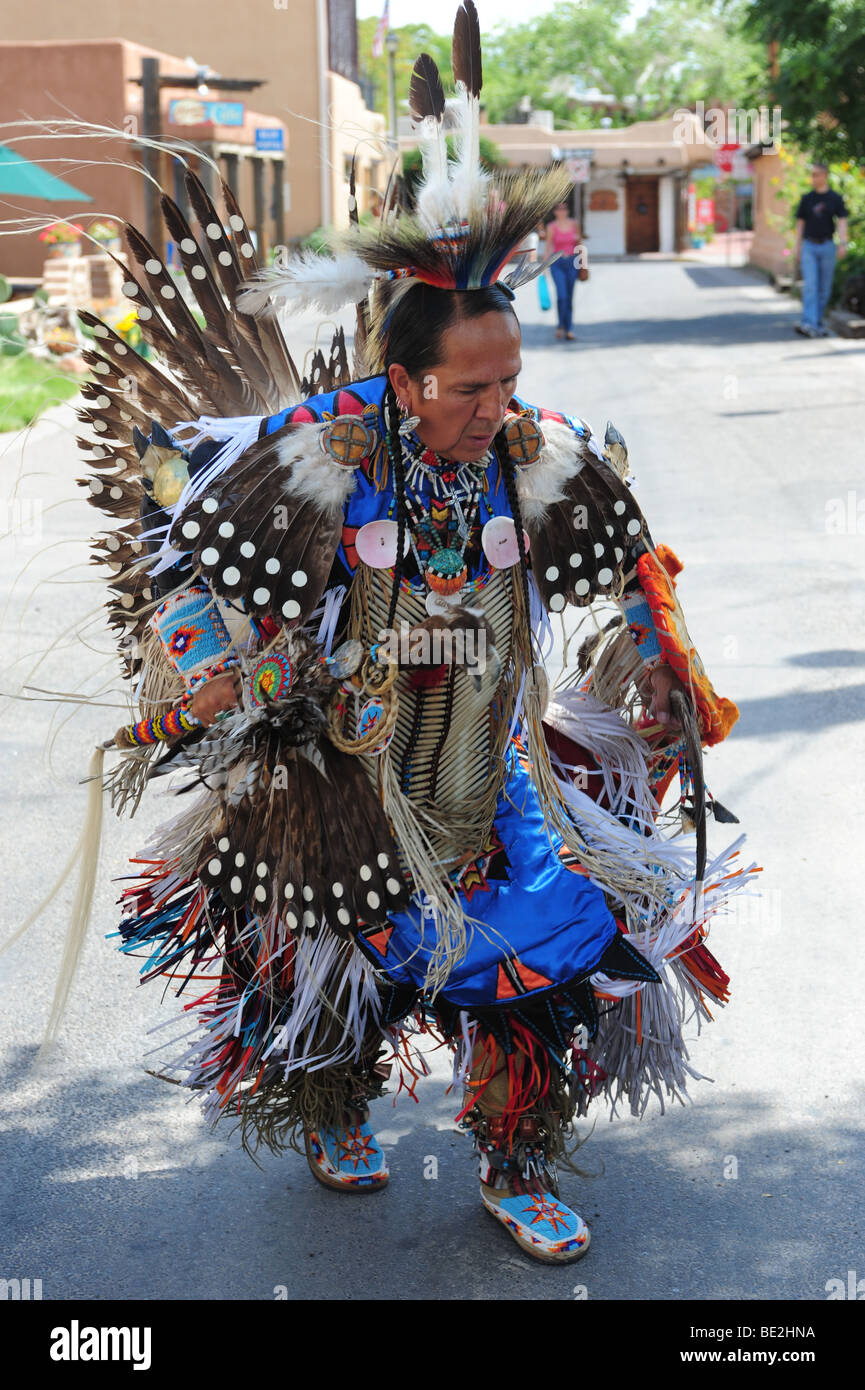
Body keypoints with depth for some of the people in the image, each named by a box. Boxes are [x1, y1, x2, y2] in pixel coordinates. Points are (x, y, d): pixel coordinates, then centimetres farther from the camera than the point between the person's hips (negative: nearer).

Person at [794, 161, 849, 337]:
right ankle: (808, 324, -22)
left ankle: (818, 321, 18)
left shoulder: (835, 199, 2)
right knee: (810, 285, -12)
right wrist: (797, 247, 5)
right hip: (809, 247, 0)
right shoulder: (806, 198, 6)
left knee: (824, 288, 5)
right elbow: (800, 223, 10)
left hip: (827, 246, 0)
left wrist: (843, 243, -20)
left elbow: (842, 222, -5)